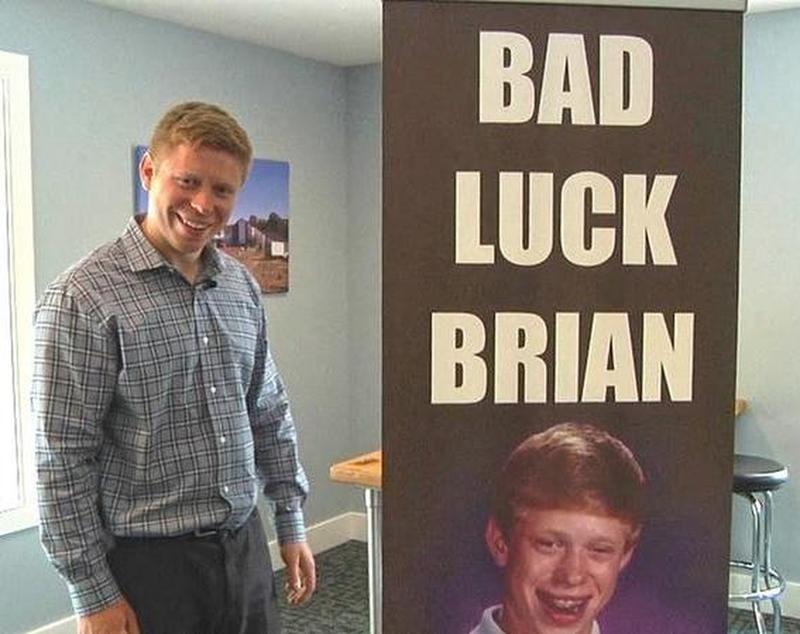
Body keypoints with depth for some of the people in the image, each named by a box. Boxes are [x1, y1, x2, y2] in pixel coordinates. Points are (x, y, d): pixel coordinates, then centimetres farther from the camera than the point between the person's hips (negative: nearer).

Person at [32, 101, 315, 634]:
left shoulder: (242, 287, 5)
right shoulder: (84, 297, -14)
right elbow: (61, 458, -14)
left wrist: (291, 524, 11)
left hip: (244, 546, 6)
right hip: (149, 563, -5)